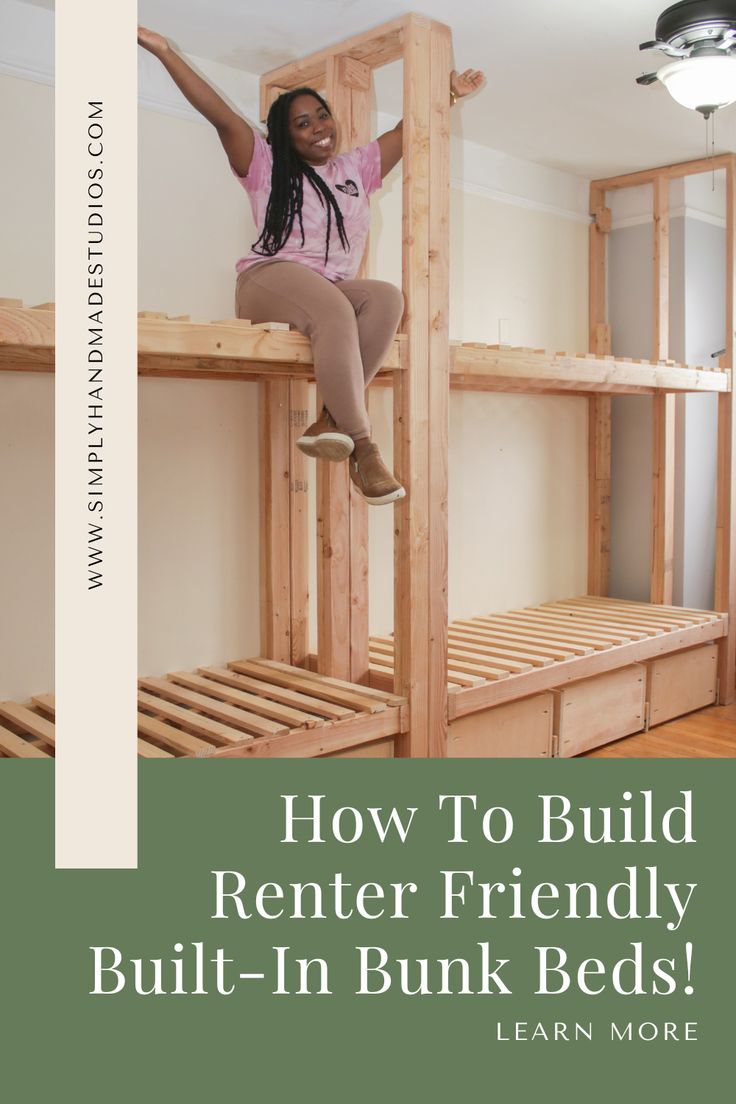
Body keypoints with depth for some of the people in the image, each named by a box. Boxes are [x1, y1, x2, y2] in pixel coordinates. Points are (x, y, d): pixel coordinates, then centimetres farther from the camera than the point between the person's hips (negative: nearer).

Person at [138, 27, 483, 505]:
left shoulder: (356, 168, 25)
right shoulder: (268, 166, 13)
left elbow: (407, 130, 31)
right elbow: (219, 113, 4)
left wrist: (449, 94, 27)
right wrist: (164, 50, -2)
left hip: (334, 289, 5)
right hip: (269, 280, -4)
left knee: (387, 297, -31)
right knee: (335, 310, -38)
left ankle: (332, 420, -37)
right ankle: (364, 447, -40)